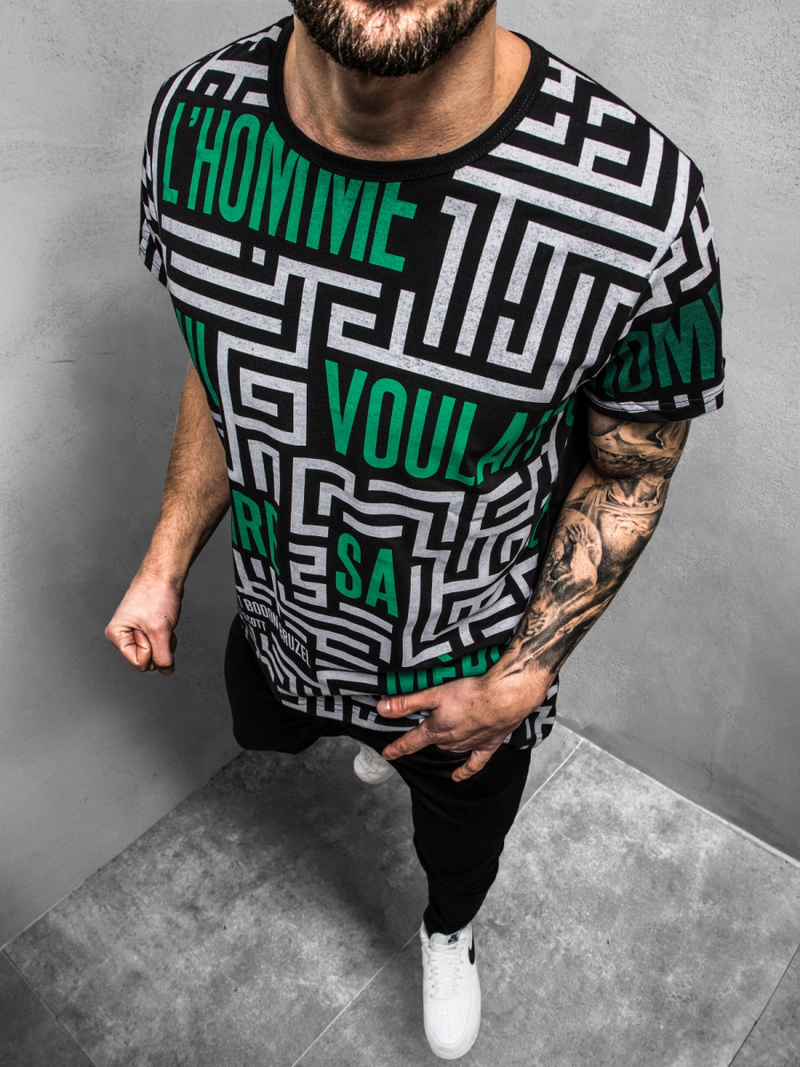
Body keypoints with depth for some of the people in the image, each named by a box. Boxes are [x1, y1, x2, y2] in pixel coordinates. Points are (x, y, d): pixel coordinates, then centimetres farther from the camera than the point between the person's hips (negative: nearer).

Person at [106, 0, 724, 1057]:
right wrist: (164, 570, -1)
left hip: (469, 679, -2)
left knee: (460, 843, 29)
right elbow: (221, 374, -3)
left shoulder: (641, 204, -34)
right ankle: (371, 737, 74)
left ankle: (448, 935, 69)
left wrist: (521, 682, -17)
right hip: (278, 630, 4)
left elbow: (626, 473, -16)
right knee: (267, 734, 37)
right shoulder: (195, 123, -20)